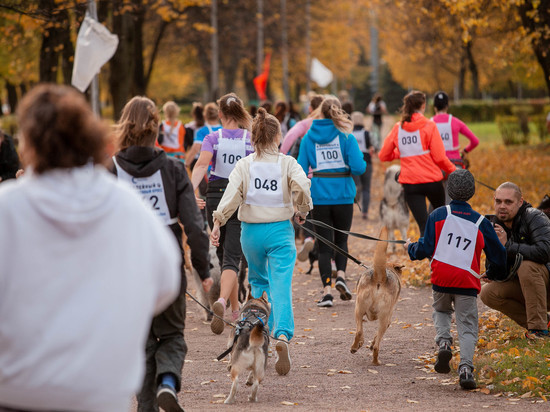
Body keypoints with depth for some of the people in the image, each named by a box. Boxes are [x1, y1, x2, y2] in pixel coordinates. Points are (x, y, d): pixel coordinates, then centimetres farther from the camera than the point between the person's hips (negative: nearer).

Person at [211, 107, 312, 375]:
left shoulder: (244, 165, -1)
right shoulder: (287, 163, -3)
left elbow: (231, 195, -13)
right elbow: (302, 187, -17)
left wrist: (218, 222, -13)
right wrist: (302, 211, 0)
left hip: (251, 232, 2)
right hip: (280, 231, -2)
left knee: (258, 282, 25)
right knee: (281, 287, -9)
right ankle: (282, 335, -31)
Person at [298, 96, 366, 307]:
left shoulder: (309, 137, 1)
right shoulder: (346, 137, -5)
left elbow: (301, 169, 0)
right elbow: (358, 167, -13)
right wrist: (363, 164, 10)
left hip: (319, 196, 1)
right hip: (343, 195, -1)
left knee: (324, 244, 6)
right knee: (341, 239, 18)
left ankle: (327, 289, -5)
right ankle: (341, 274, -5)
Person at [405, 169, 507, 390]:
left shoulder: (438, 215, 2)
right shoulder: (480, 222, 6)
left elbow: (425, 249, -1)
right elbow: (498, 255, 11)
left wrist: (411, 248, 21)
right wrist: (492, 274, 32)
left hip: (441, 279, 1)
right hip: (467, 281, 0)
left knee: (441, 311, 27)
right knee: (467, 326, 4)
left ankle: (443, 342, 0)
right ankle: (466, 367, -15)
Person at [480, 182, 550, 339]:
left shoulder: (534, 217, -17)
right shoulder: (496, 227, 2)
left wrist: (508, 246, -28)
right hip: (523, 287, 7)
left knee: (527, 266, -34)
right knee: (487, 293, -12)